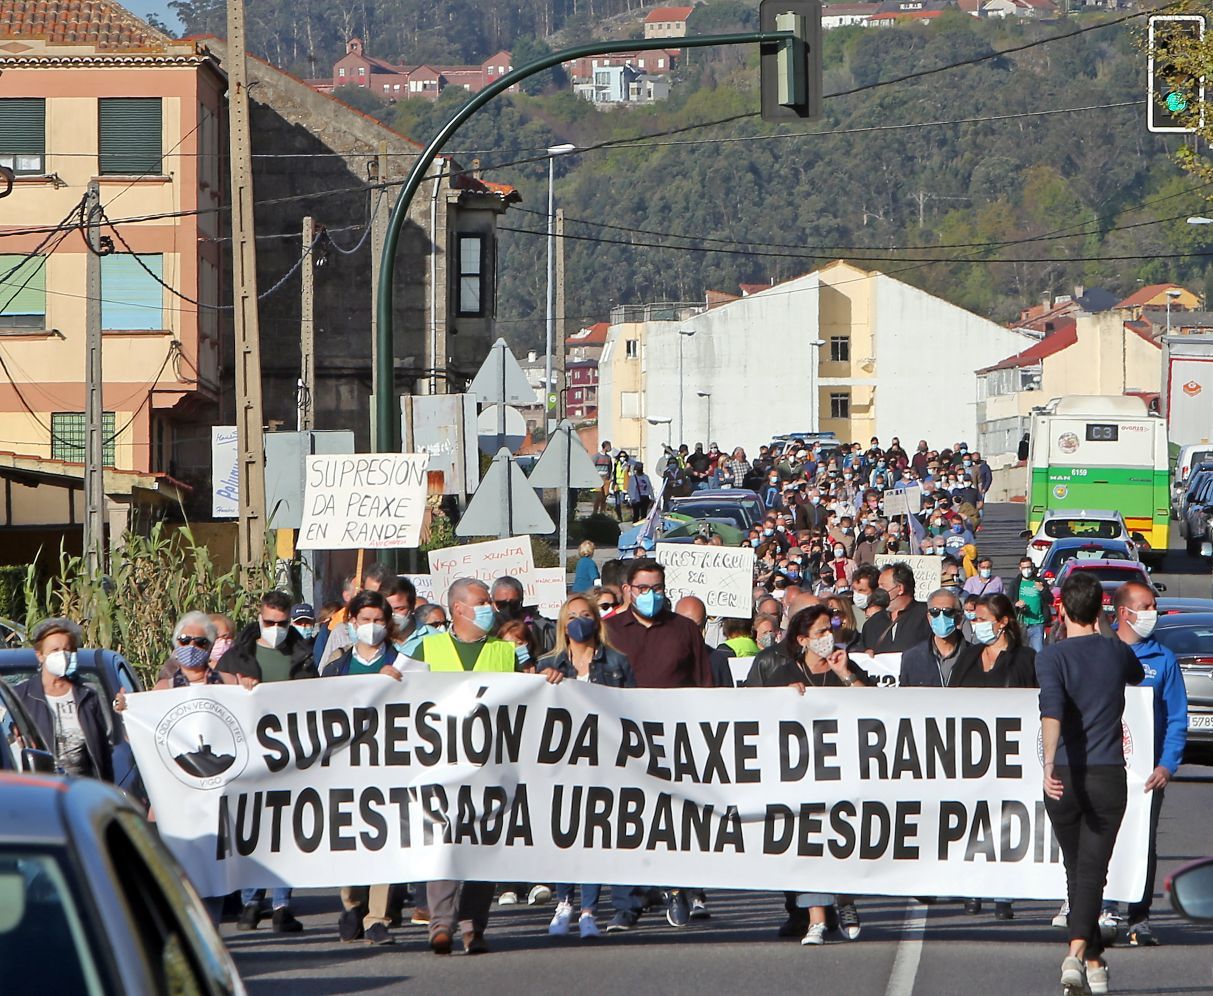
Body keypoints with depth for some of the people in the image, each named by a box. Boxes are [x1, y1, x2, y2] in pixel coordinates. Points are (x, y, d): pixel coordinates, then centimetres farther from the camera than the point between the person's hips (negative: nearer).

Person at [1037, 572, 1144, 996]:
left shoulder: (1052, 656, -5)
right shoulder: (1118, 652, 4)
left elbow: (1052, 709, -23)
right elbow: (1137, 677, 30)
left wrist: (1049, 763, -34)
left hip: (1064, 778, 0)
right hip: (1109, 775, 0)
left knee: (1076, 870, 16)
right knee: (1092, 871, -4)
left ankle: (1093, 960, 24)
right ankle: (1078, 953, -24)